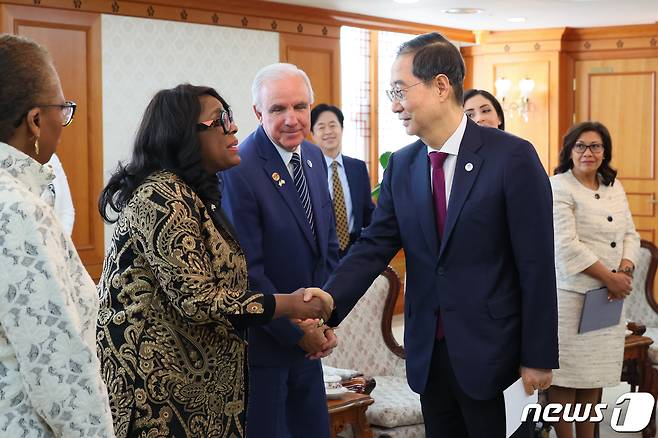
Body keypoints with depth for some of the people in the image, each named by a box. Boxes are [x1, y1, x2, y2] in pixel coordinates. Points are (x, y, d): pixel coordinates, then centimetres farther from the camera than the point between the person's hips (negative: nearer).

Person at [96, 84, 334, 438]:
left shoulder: (191, 194, 12)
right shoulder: (162, 197, -18)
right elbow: (198, 300, -23)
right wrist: (291, 305, -15)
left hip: (194, 376, 9)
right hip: (155, 380, -9)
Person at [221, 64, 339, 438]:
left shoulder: (314, 157, 5)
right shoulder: (238, 171, -20)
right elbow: (248, 271, -20)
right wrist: (297, 333, -12)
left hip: (308, 340, 7)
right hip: (264, 342, -7)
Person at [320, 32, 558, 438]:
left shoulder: (512, 157, -11)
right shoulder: (401, 167, 5)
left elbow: (536, 265, -11)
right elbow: (373, 247, -1)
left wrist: (538, 357, -10)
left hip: (490, 352, -5)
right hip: (427, 351, 5)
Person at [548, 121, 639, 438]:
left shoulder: (614, 186, 15)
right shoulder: (558, 187, -7)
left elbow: (630, 234, 14)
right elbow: (567, 245, -15)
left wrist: (625, 271, -6)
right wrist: (609, 278, -14)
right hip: (571, 295, -6)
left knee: (594, 376, 11)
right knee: (566, 376, -2)